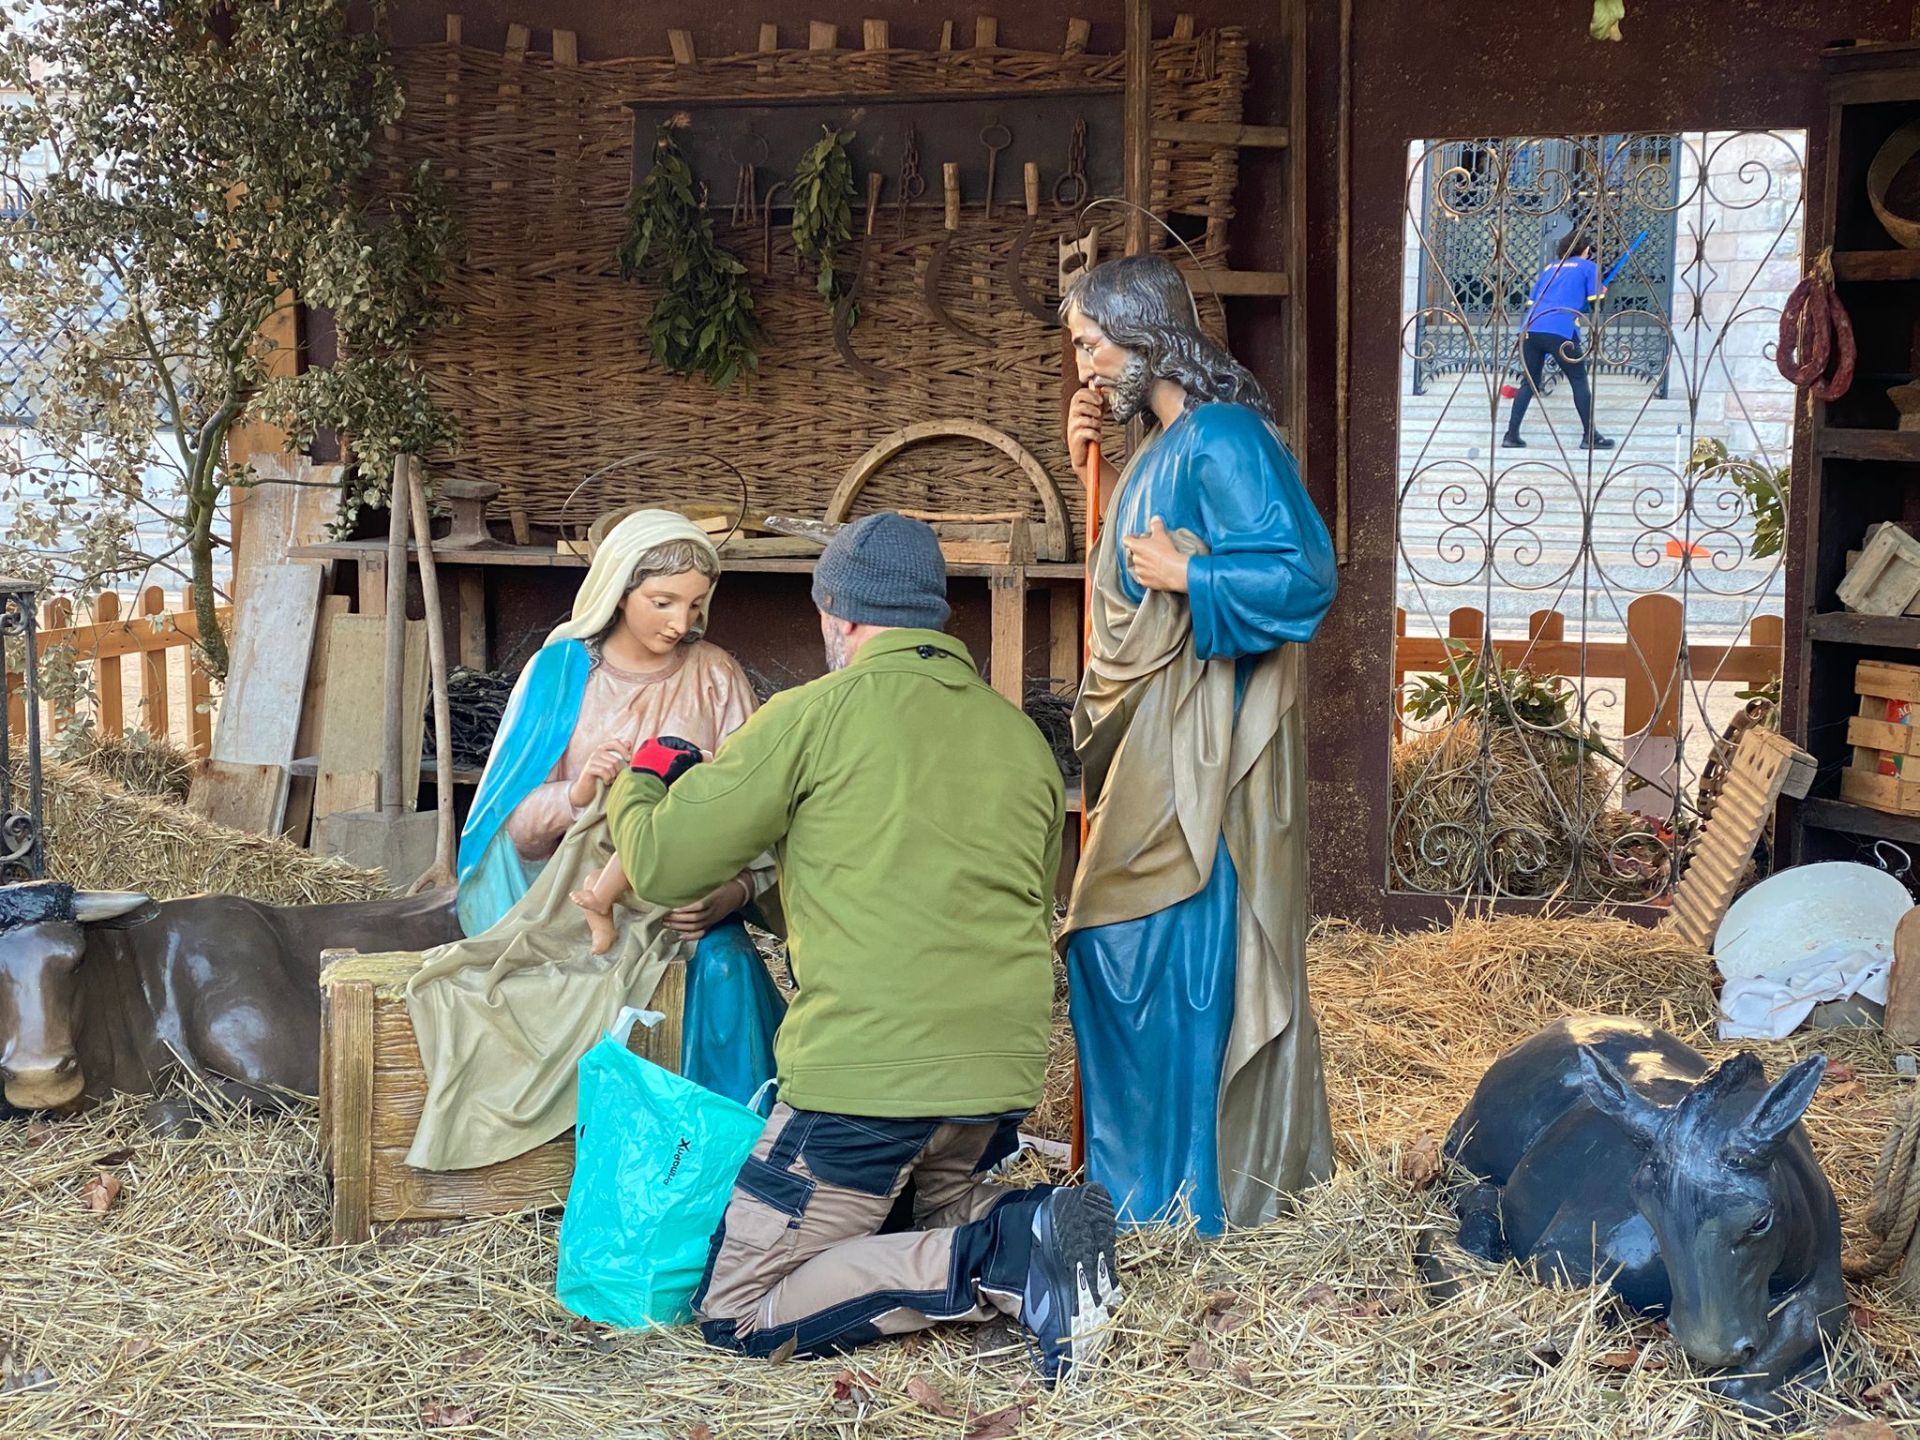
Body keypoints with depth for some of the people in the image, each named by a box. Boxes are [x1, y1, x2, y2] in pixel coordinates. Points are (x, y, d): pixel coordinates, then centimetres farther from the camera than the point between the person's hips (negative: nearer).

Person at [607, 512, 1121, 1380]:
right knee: (944, 1207, 34)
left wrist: (639, 782, 21)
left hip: (864, 1075, -7)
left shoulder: (817, 713, -5)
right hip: (1001, 1073, 7)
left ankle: (997, 1254, -14)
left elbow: (664, 865, -3)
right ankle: (1027, 1232, 0)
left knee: (736, 1316, 4)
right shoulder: (1023, 736, 12)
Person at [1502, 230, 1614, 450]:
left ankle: (1511, 435, 5)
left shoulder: (1549, 268, 27)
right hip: (1561, 331, -5)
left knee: (1530, 383, 13)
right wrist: (1600, 292, 27)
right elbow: (1595, 304, 6)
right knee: (1579, 381, 6)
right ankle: (1589, 437, 6)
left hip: (1531, 329, 5)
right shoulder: (1588, 267, 13)